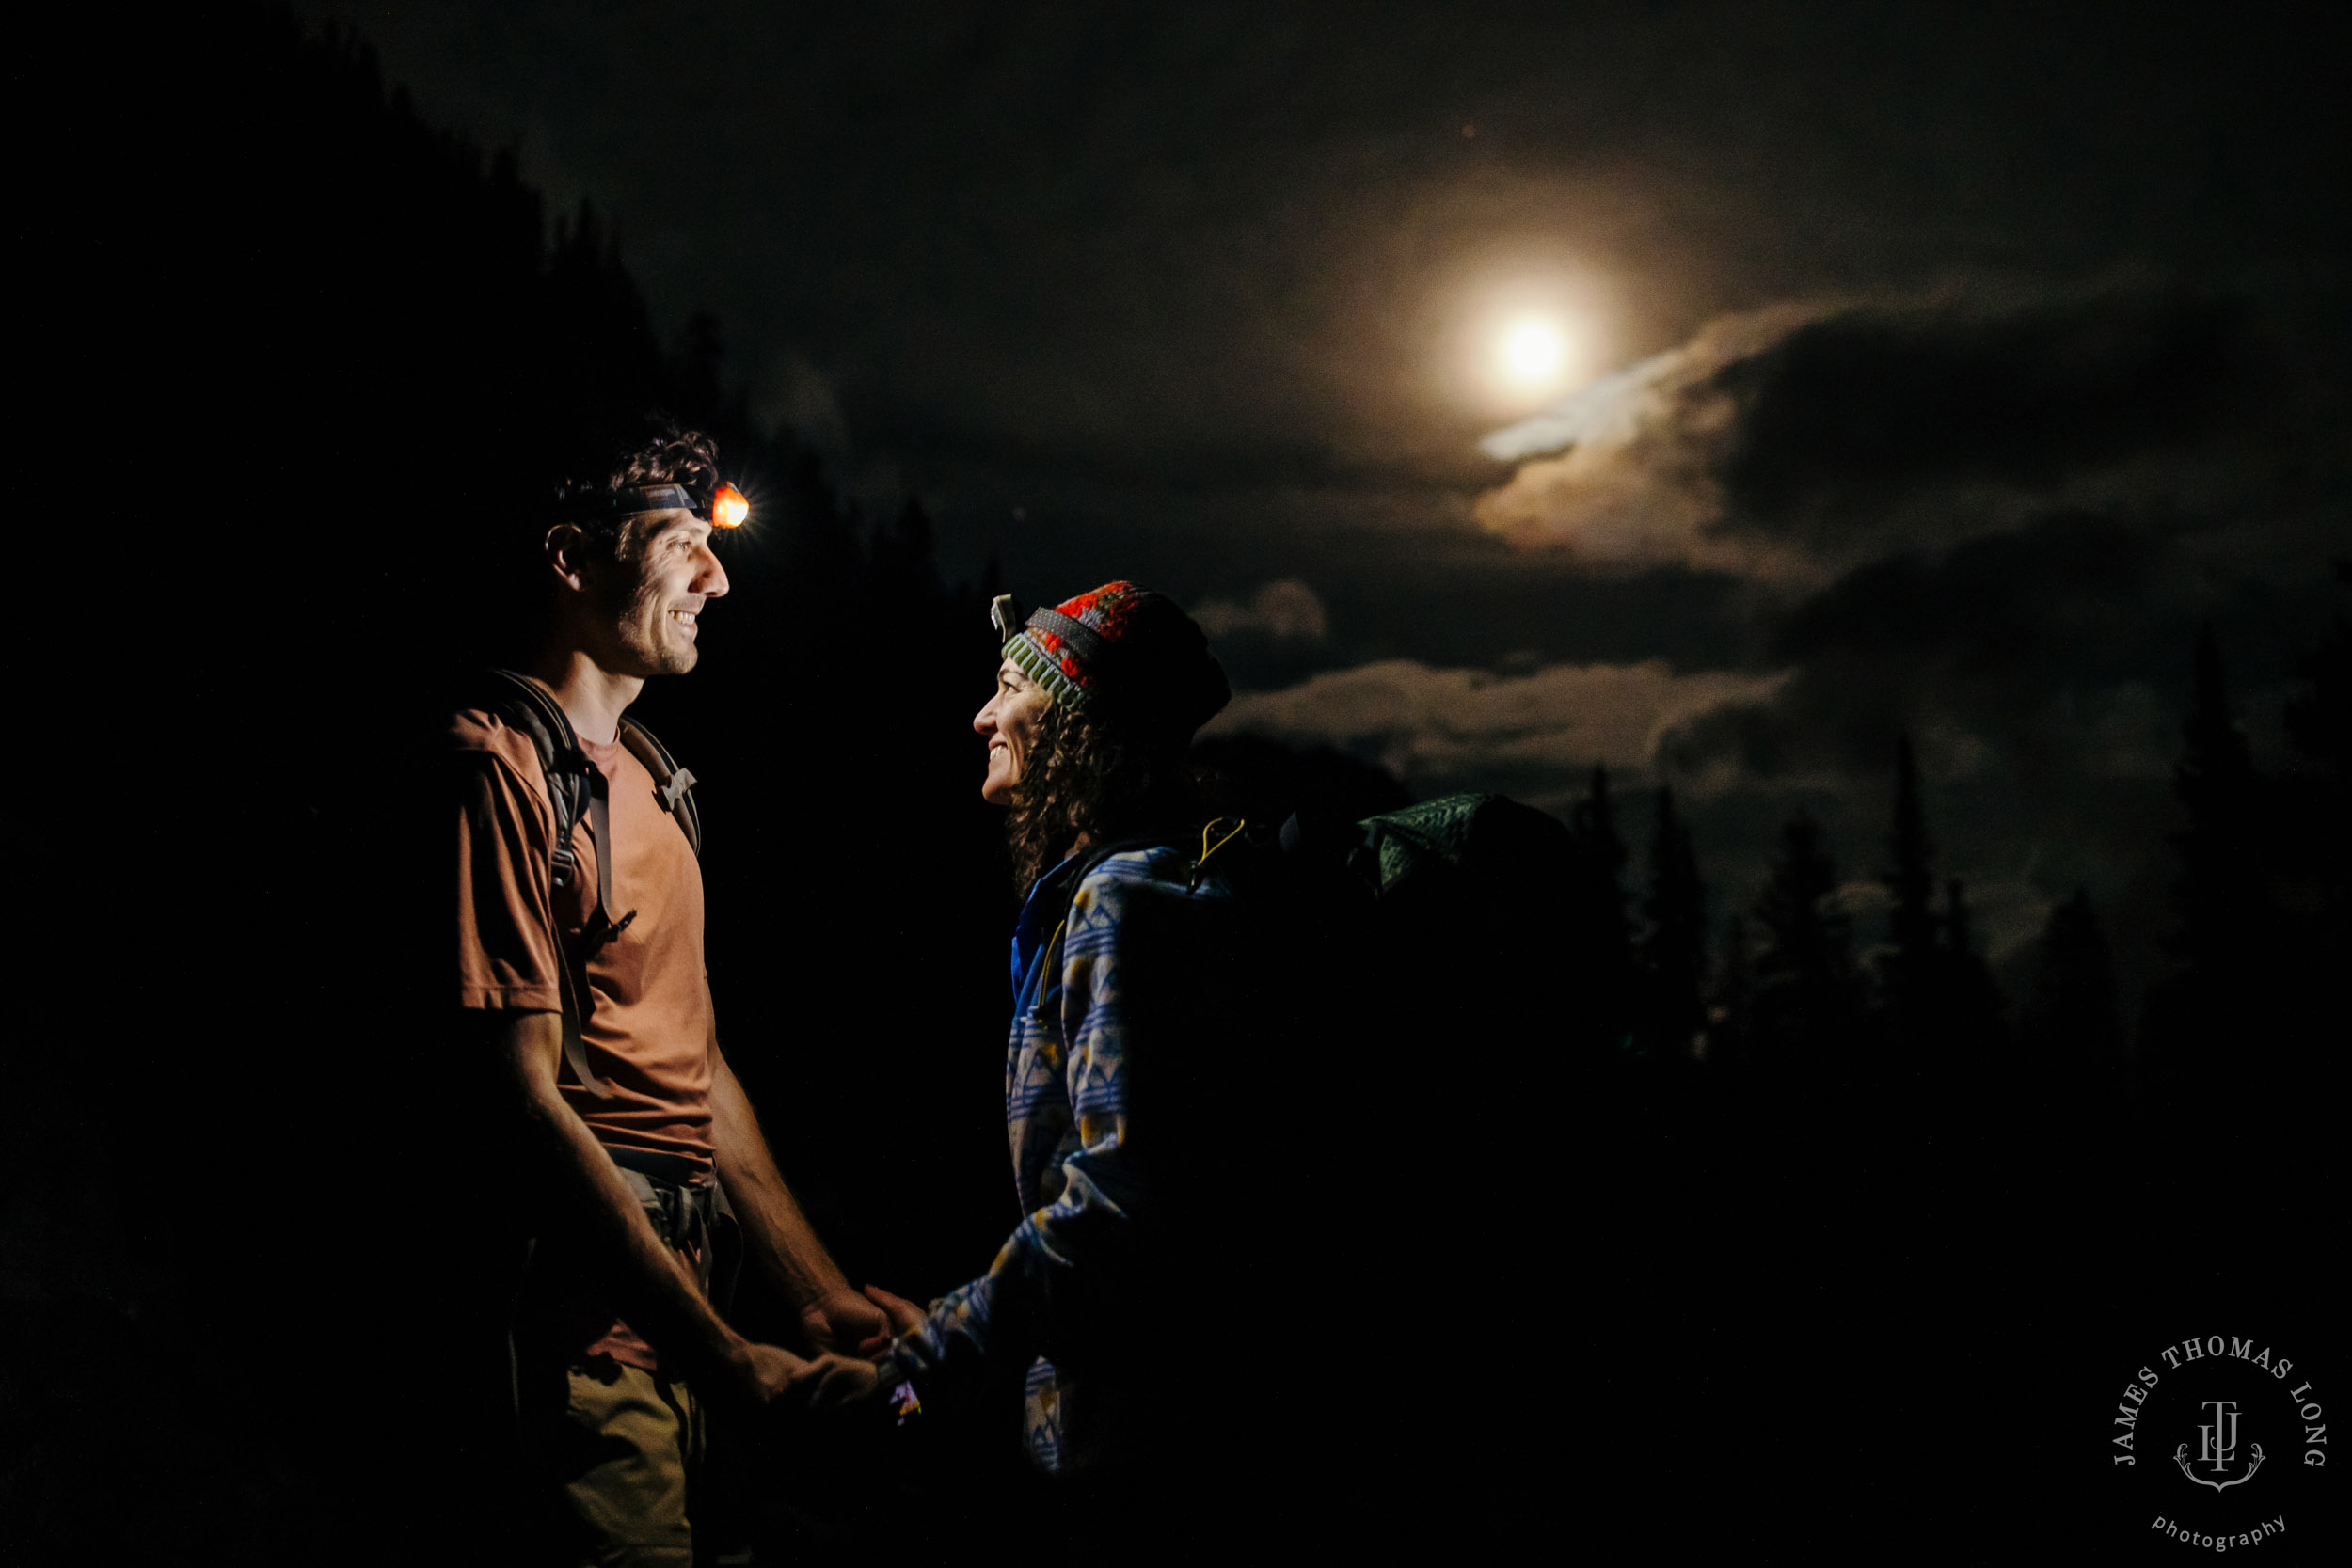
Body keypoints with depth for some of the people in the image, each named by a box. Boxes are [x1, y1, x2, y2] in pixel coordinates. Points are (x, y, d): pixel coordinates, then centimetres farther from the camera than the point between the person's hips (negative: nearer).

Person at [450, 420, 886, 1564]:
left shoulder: (644, 780, 18)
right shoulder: (503, 763, -11)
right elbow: (528, 1100, -17)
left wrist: (825, 1301, 14)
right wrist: (721, 1354, -19)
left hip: (680, 1278, 8)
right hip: (590, 1304, -8)